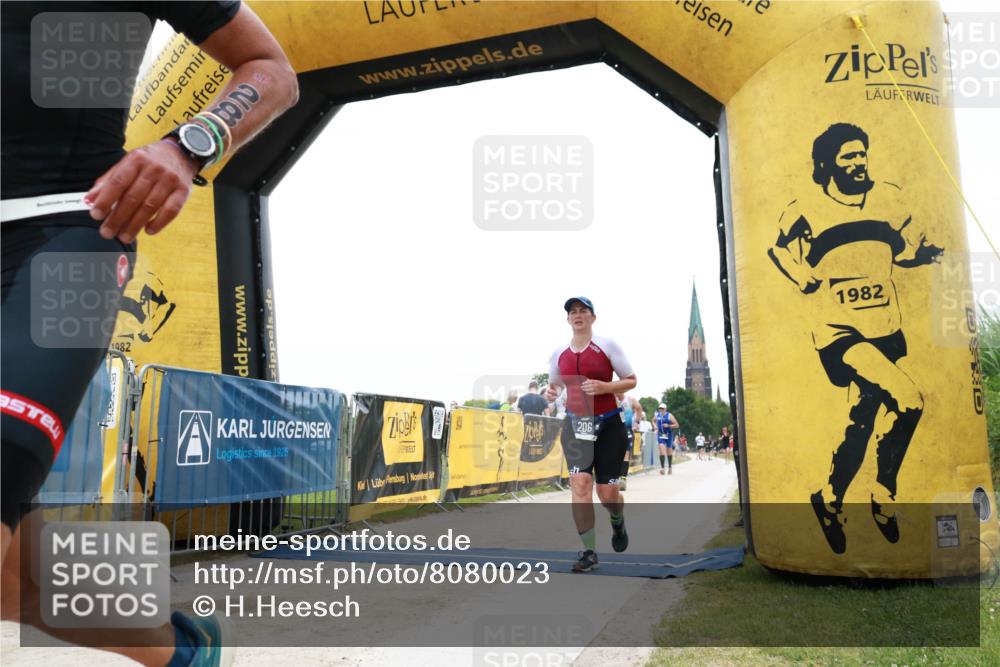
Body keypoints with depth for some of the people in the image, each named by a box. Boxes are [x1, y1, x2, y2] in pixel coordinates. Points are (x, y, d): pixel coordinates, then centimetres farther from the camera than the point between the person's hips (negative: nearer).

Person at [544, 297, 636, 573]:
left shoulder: (607, 345, -5)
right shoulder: (559, 353, 6)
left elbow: (631, 380, -1)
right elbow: (554, 384, 22)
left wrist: (604, 387, -19)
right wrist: (550, 392, -2)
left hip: (608, 425, -2)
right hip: (575, 424, 2)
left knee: (606, 491, 0)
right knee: (579, 483, -13)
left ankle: (618, 522, 38)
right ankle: (589, 552, -5)